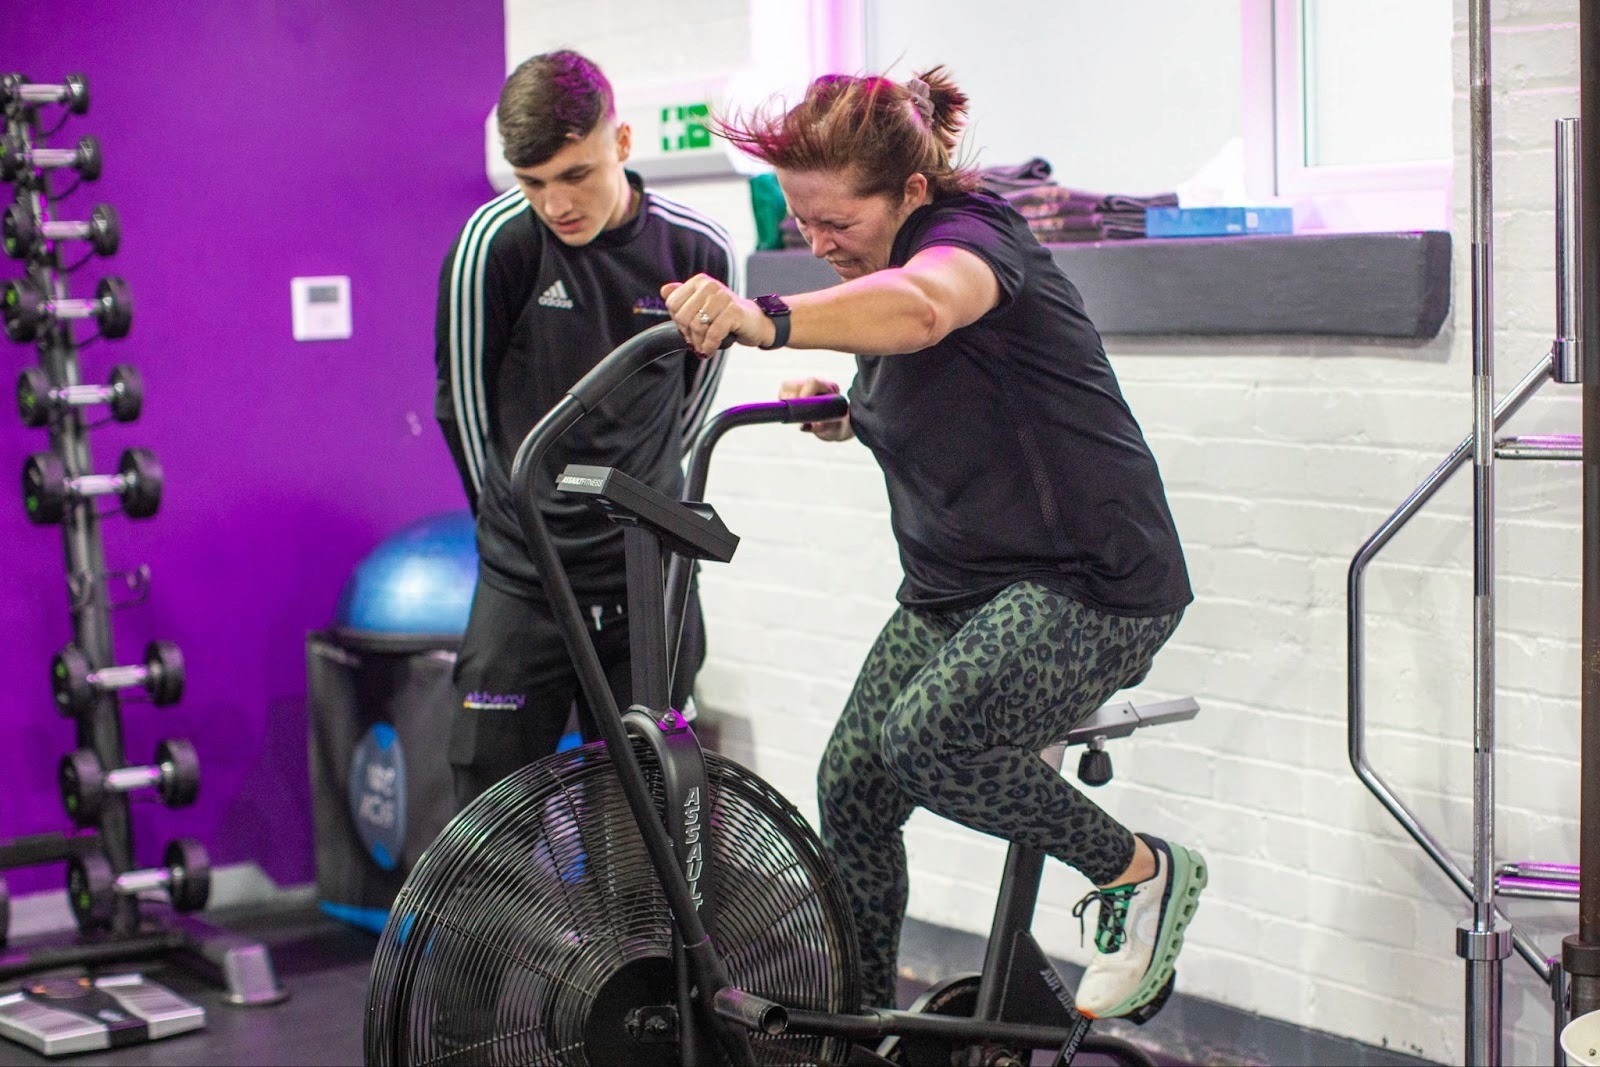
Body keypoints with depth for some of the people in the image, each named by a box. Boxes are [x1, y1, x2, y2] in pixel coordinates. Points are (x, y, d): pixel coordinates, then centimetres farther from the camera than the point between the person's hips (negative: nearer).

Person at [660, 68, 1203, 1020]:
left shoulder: (970, 235, -19)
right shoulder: (872, 271, 8)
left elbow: (921, 305, -46)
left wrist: (766, 321, -63)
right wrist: (841, 414, 3)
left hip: (1092, 582, -9)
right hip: (957, 584, 9)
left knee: (925, 739, -29)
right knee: (852, 786, 3)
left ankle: (1143, 872, -6)